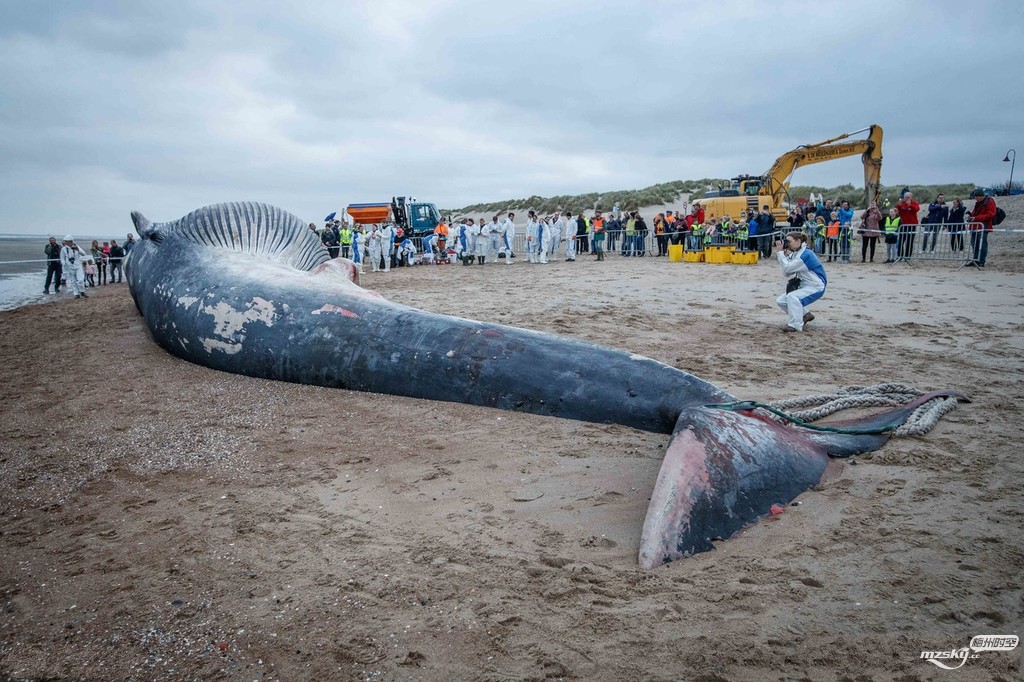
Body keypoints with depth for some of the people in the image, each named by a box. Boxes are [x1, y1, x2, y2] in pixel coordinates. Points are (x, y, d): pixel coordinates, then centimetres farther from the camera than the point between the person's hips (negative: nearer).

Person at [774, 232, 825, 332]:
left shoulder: (805, 254, -22)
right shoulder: (795, 253, 5)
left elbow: (786, 270, -26)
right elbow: (787, 274, -3)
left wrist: (781, 252, -20)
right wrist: (784, 253, -8)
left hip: (816, 287, -10)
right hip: (805, 286, 10)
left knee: (792, 297, -33)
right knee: (780, 301, 5)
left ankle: (795, 325, -23)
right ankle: (805, 315, 19)